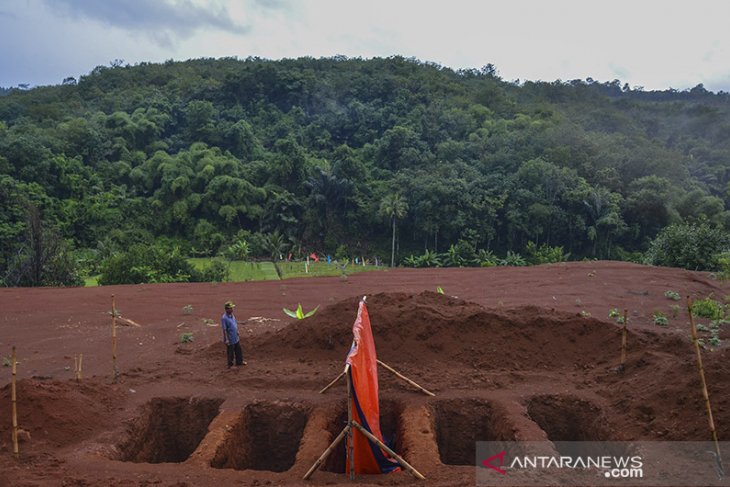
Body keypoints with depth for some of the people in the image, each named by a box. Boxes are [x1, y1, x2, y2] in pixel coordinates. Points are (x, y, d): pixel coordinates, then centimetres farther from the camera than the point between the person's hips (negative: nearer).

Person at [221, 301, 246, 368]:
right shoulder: (224, 318, -23)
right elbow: (224, 330, -21)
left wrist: (237, 331, 19)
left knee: (238, 350, 20)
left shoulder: (232, 315, 2)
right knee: (230, 352, 8)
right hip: (230, 339, -8)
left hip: (236, 338, 8)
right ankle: (230, 365, 24)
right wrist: (226, 339, -20)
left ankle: (239, 361, 37)